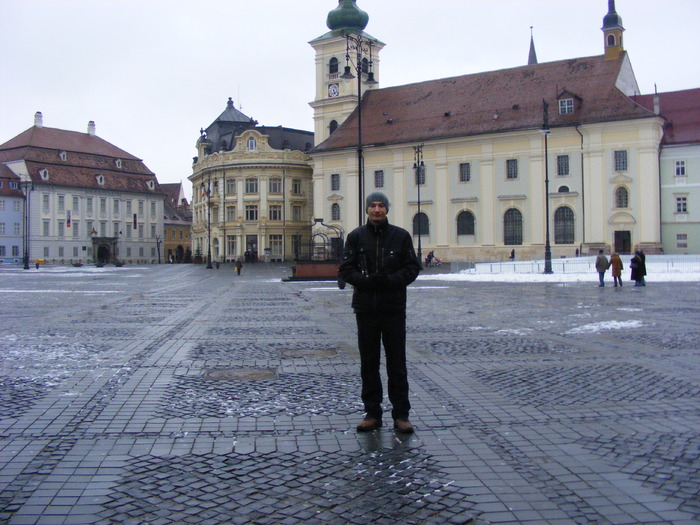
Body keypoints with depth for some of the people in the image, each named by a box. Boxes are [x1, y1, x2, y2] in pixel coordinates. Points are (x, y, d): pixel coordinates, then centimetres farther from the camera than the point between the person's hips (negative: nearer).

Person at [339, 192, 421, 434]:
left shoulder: (401, 236, 4)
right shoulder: (356, 237, 5)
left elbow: (412, 268, 2)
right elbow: (346, 269, 3)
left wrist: (390, 280, -15)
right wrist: (366, 281, -16)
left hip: (394, 308, -1)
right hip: (365, 308, 1)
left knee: (397, 362, 3)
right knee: (369, 363, 8)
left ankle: (401, 414, 13)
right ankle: (372, 412, 19)